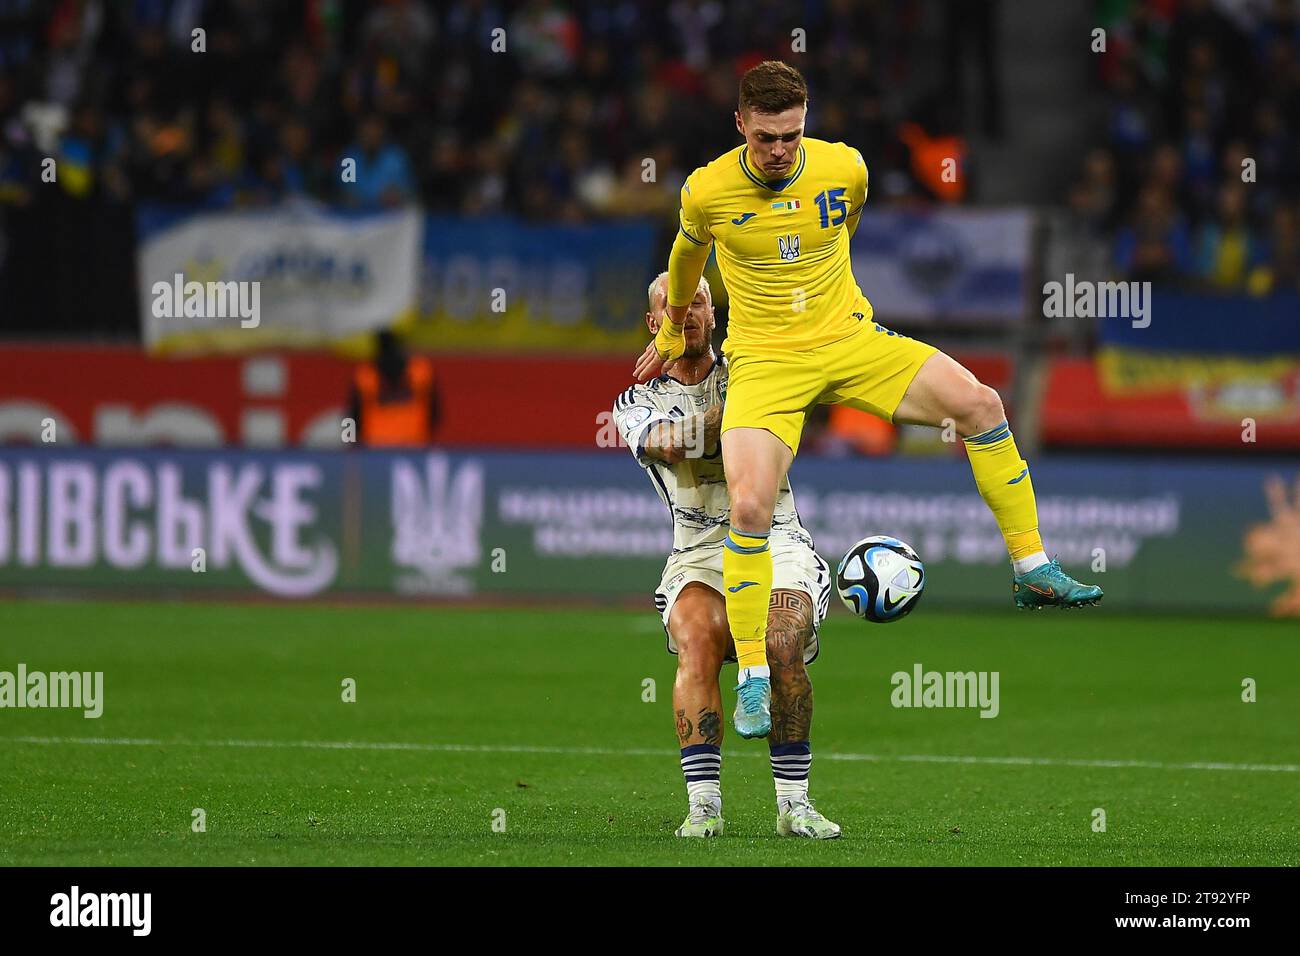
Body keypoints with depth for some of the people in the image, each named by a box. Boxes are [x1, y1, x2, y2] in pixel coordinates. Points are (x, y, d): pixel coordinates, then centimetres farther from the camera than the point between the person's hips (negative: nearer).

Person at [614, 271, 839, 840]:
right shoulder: (638, 403, 14)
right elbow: (672, 444, -8)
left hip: (777, 543, 0)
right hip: (700, 554, 0)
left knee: (781, 643, -30)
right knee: (697, 638, -33)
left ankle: (794, 803, -21)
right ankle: (703, 804, -32)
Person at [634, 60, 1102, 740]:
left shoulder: (845, 168, -6)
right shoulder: (708, 192, -11)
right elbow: (687, 256, 13)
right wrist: (672, 332, 27)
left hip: (850, 339, 3)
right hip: (764, 361, -3)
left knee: (979, 403, -16)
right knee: (749, 506, -23)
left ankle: (1031, 569, -3)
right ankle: (753, 681, -10)